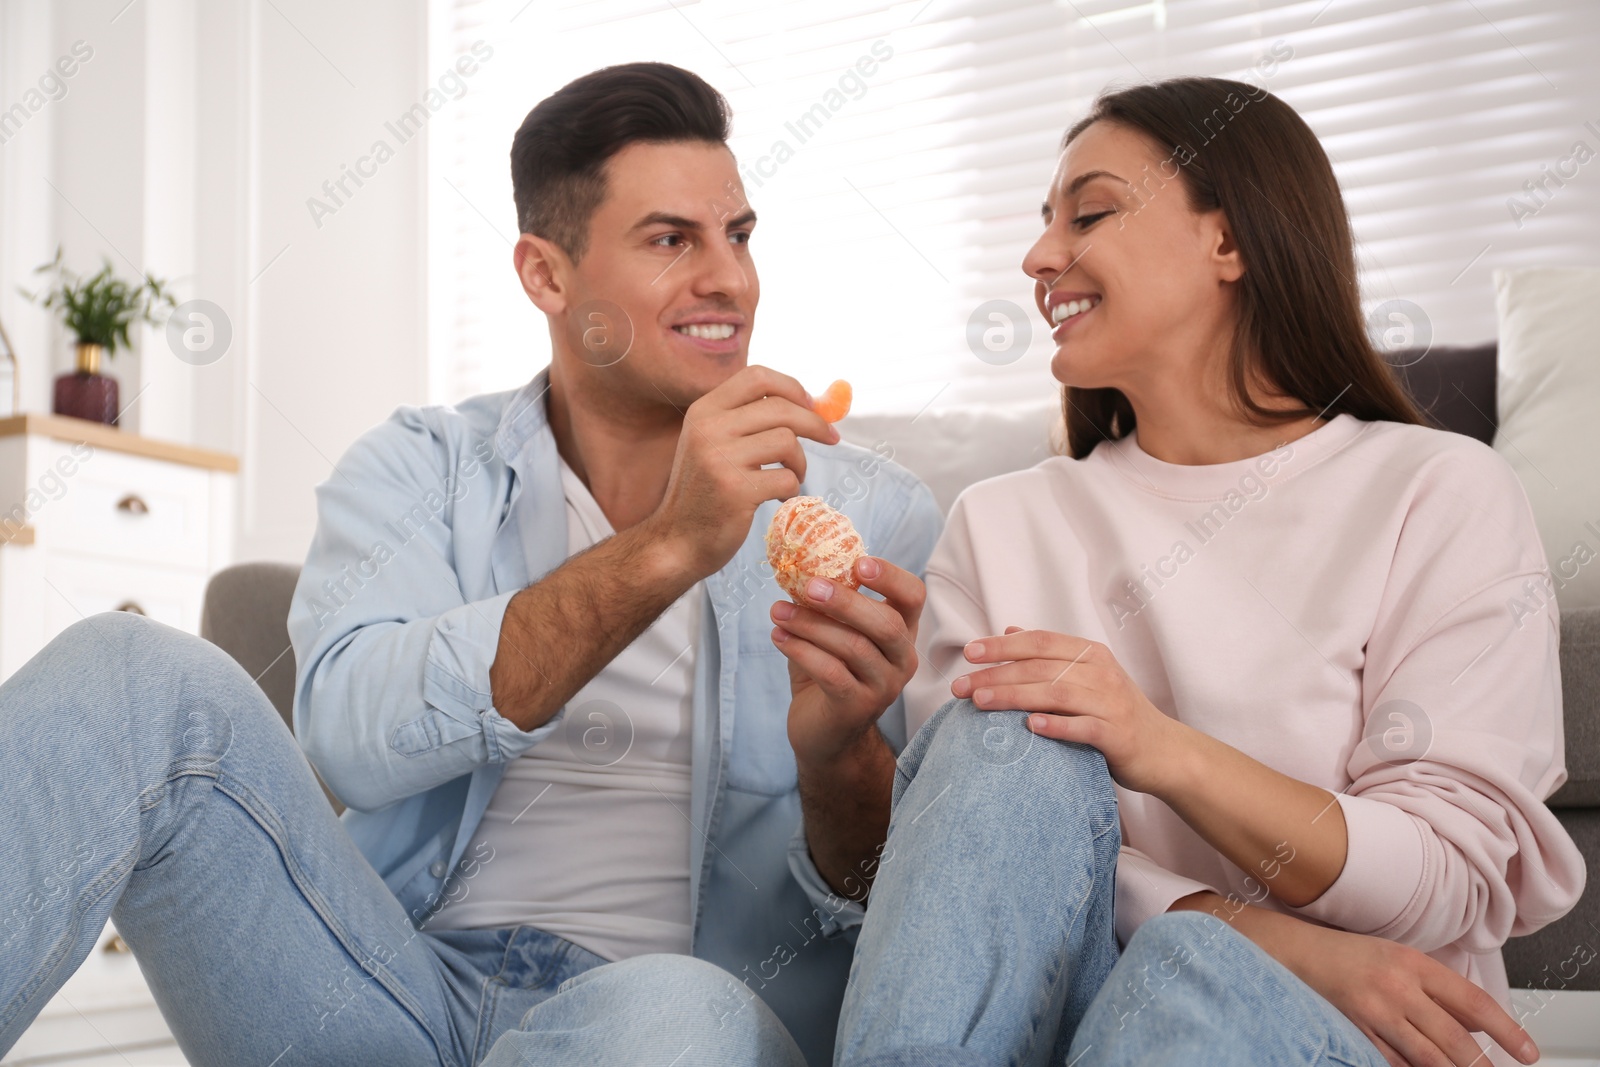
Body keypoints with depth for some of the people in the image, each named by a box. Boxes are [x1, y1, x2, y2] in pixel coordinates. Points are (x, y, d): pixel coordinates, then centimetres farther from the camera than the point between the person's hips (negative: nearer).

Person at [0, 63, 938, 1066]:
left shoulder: (875, 515, 7)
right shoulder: (421, 466, 11)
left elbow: (894, 900, 2)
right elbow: (355, 736, -11)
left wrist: (839, 754, -21)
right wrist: (668, 549, -20)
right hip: (403, 985, 2)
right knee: (138, 678, -21)